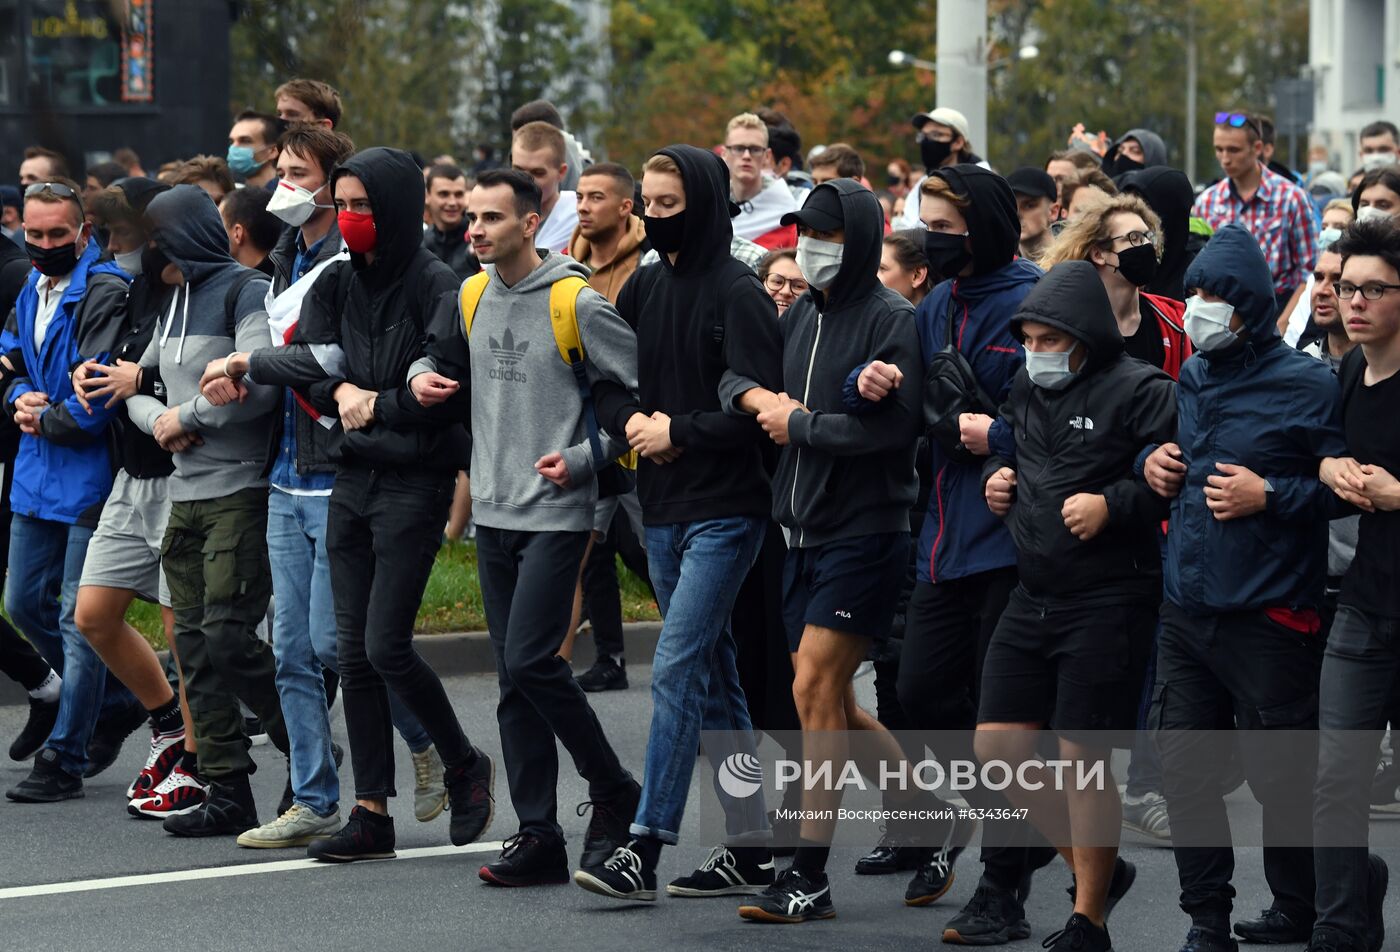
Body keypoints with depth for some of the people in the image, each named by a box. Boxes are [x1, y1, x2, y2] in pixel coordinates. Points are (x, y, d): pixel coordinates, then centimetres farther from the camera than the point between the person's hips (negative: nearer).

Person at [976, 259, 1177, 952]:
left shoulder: (1141, 392, -12)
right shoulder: (1027, 390, 13)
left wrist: (1113, 505, -24)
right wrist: (996, 477, 9)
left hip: (1108, 602, -8)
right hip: (1033, 596, 8)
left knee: (1083, 758, -4)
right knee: (998, 743, 6)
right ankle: (1094, 865, 24)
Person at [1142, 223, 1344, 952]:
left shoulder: (1307, 387, -9)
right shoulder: (1187, 380, 10)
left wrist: (1269, 496, -18)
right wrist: (1151, 463, 5)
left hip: (1270, 616, -6)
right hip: (1187, 609, 6)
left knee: (1280, 772, 3)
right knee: (1184, 765, 6)